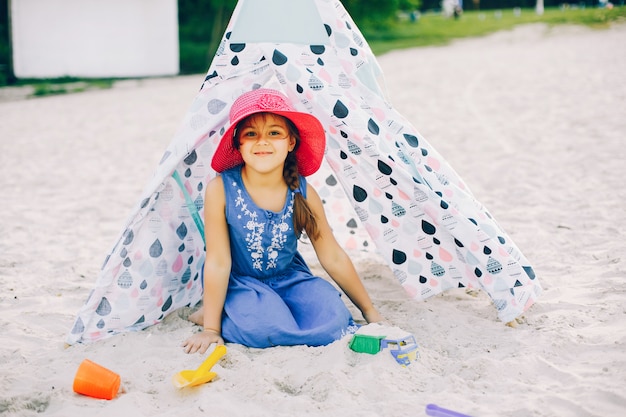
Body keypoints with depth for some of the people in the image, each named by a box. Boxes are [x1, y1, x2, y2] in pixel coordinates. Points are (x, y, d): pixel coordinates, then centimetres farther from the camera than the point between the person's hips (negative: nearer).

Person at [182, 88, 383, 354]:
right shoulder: (221, 190, -21)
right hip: (240, 284, -3)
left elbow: (333, 257, -2)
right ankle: (208, 314, -1)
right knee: (266, 327, -33)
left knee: (333, 320, -22)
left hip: (289, 279, 4)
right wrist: (211, 328, -15)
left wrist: (369, 310, 3)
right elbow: (218, 262, -18)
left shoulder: (303, 193, -11)